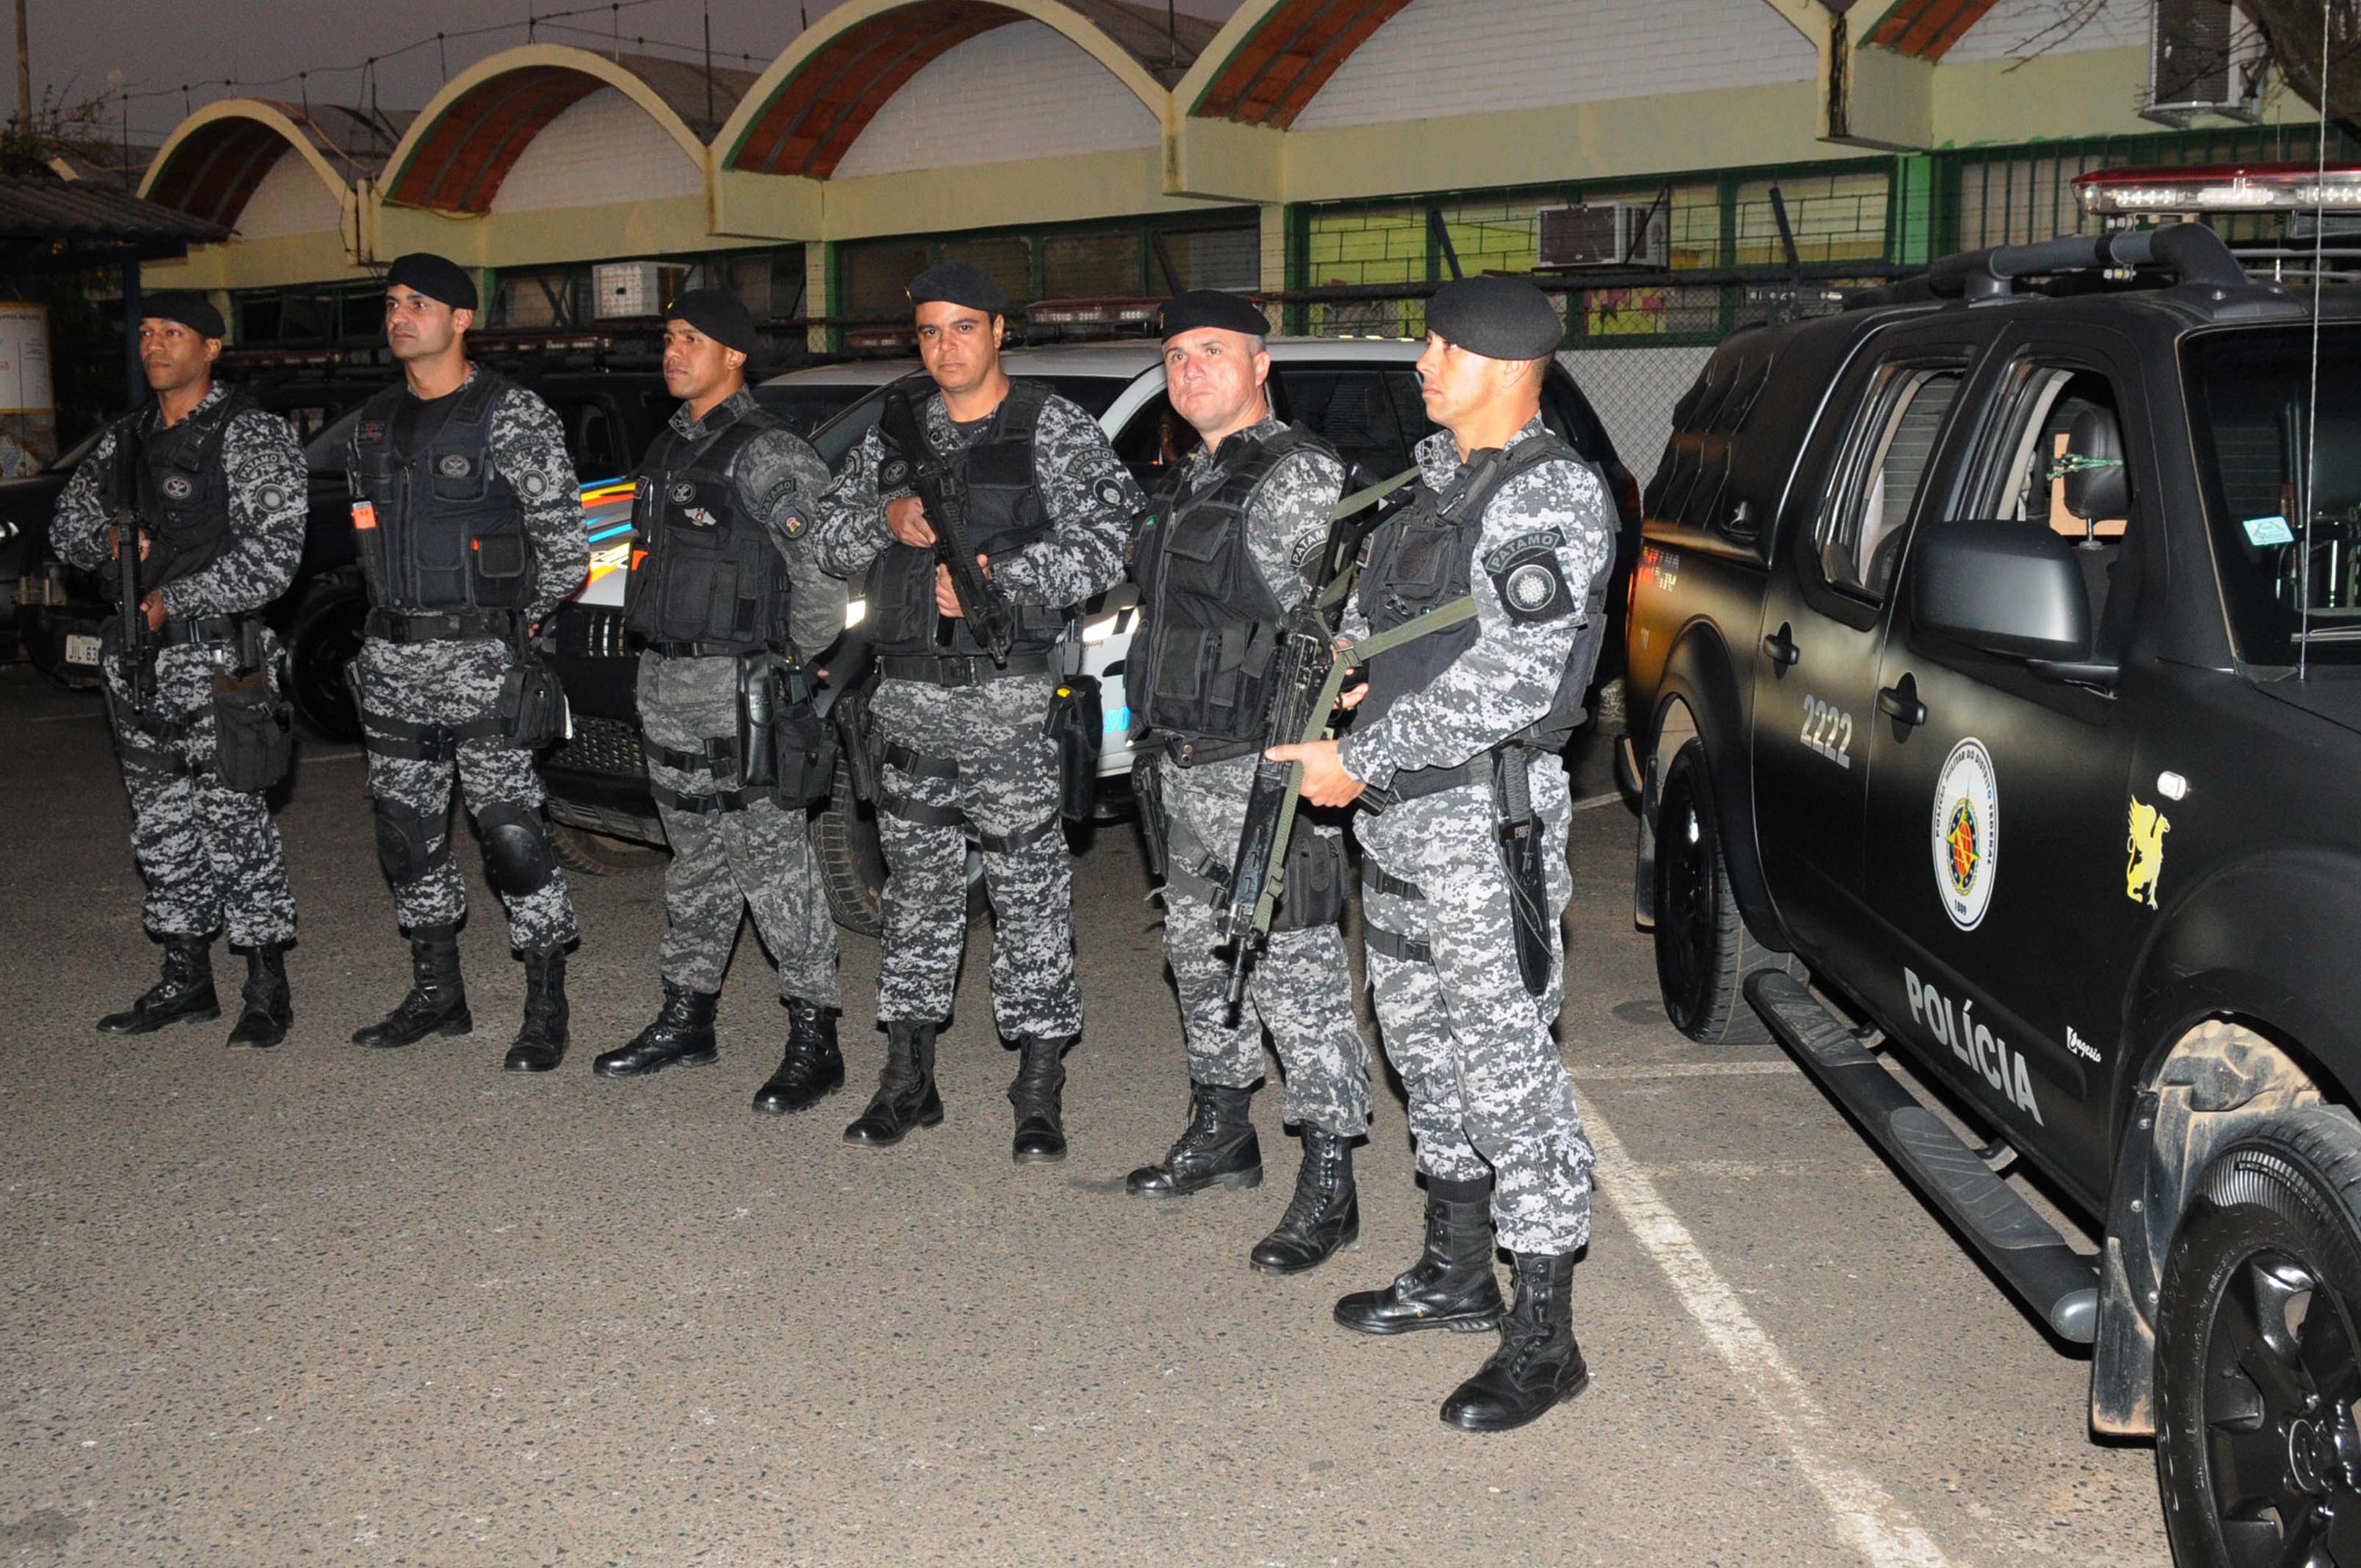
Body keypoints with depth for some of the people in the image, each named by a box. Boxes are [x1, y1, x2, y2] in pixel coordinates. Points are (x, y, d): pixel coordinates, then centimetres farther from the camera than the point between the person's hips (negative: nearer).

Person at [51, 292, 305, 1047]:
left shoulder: (253, 436, -6)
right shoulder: (126, 437, 15)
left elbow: (273, 555, -14)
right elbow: (67, 524, 19)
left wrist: (176, 600, -16)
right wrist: (108, 542, -5)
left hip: (218, 654, -7)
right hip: (136, 658, 7)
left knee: (234, 821, -6)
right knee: (161, 824, 11)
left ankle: (267, 988, 3)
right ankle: (186, 980, 22)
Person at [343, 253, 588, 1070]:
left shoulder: (512, 416, -8)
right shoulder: (373, 421, 14)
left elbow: (566, 548, -7)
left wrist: (508, 619, 3)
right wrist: (404, 612, 16)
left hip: (481, 659, -7)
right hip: (392, 658, 7)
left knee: (511, 831, -6)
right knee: (407, 832, 12)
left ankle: (546, 1009, 3)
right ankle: (437, 993, 25)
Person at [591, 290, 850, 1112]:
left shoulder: (769, 456, -12)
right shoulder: (670, 449, 16)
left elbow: (826, 568, -16)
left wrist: (788, 660, -8)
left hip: (739, 685, -9)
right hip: (666, 681, 9)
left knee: (772, 860, -7)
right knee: (696, 859, 16)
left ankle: (814, 1042, -2)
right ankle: (686, 1019, 27)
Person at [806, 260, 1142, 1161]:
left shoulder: (1054, 429, 0)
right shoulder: (893, 435, 15)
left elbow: (1107, 537, -10)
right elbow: (831, 540, 16)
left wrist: (1002, 578, -19)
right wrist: (887, 519, -5)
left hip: (1010, 693, -5)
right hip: (908, 690, 5)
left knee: (1028, 884, -3)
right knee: (916, 883, 11)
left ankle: (1040, 1087, 5)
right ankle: (908, 1077, 20)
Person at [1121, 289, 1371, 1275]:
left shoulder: (1299, 474, -11)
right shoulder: (1193, 482, 17)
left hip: (1266, 766, -10)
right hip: (1187, 767, 10)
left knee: (1295, 970, -6)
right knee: (1201, 954, 18)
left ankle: (1328, 1182, 1)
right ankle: (1222, 1131, 34)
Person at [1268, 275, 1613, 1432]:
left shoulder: (1552, 496, -14)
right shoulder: (1437, 478, 13)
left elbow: (1508, 682, -21)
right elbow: (1373, 604, 25)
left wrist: (1361, 757, -19)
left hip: (1482, 815, -9)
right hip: (1397, 814, 10)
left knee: (1506, 1068, -6)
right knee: (1423, 1045, 18)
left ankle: (1543, 1339, 4)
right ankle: (1457, 1274, 34)